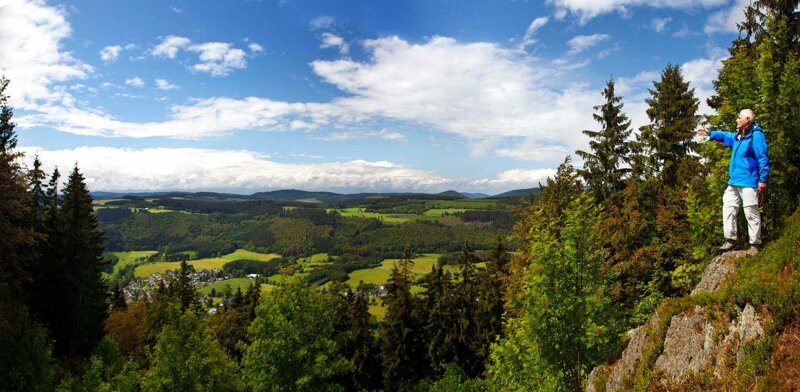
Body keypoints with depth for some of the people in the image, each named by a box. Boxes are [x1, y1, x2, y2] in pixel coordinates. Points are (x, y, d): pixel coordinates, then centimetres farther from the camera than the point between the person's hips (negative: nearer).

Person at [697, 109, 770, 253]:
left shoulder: (756, 136, -11)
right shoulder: (737, 136, 16)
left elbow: (763, 159, -16)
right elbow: (724, 136, 41)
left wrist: (763, 180, -20)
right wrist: (709, 133, 50)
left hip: (749, 183, -9)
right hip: (734, 182, 9)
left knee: (751, 213, -6)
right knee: (728, 209, 8)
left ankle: (755, 244, 0)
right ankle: (731, 240, 14)